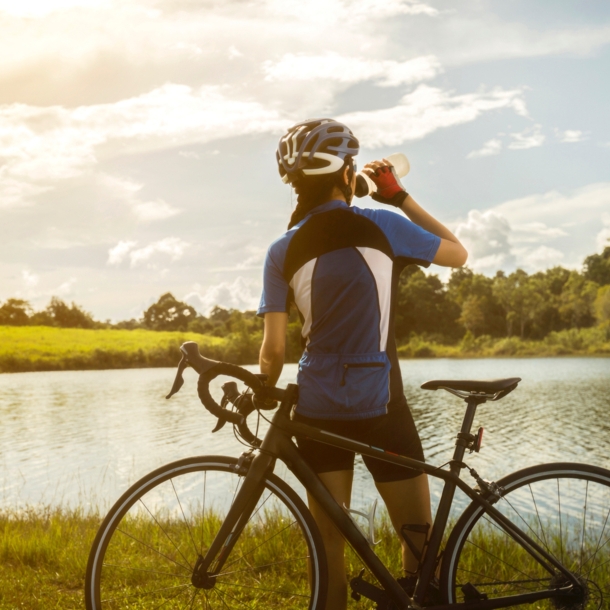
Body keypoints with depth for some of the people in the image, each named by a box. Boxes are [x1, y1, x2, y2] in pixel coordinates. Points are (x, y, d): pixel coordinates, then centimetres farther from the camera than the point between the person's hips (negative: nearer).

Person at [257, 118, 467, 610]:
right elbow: (458, 253, 10)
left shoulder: (283, 251, -1)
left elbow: (274, 349, -3)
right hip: (380, 407, -3)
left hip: (317, 408, 3)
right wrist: (400, 197, 12)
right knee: (418, 537, 11)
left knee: (329, 540, 13)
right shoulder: (382, 226, -7)